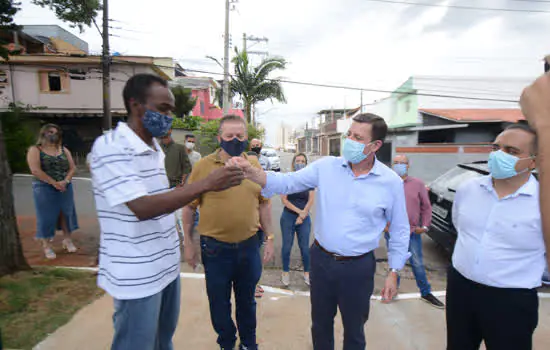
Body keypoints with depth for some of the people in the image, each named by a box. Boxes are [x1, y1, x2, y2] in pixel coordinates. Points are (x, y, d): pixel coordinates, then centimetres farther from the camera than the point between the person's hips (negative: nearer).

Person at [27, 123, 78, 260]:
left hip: (65, 187, 4)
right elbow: (35, 170, -14)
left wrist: (65, 181, -12)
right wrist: (54, 183, -18)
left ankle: (67, 240, 23)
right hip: (45, 189, -4)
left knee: (66, 213, 8)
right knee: (47, 216, 1)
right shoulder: (35, 150, -2)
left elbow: (72, 167, 5)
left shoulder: (64, 150, 11)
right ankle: (46, 246, 12)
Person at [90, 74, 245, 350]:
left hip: (166, 265, 8)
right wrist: (205, 184, -30)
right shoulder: (110, 147, -18)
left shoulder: (155, 148, 9)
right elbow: (142, 208, -27)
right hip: (137, 275, -7)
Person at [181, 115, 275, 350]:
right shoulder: (204, 166, -9)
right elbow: (189, 207, -4)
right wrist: (188, 243, -2)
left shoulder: (254, 167, 1)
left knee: (247, 300, 21)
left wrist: (269, 239, 7)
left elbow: (263, 204, 8)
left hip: (249, 246, 3)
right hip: (215, 249, -2)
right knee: (219, 302, 16)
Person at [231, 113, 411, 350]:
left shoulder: (391, 182, -8)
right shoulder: (326, 166, -6)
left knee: (354, 330, 19)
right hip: (321, 259, 2)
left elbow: (399, 230, 1)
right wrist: (251, 172, -27)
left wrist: (393, 272, 2)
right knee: (320, 324, 23)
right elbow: (288, 182, -11)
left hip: (358, 268, -1)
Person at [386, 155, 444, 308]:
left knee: (418, 264, 8)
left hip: (413, 232, 0)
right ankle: (393, 287, 35)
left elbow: (426, 207, 3)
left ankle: (426, 293, 25)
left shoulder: (418, 183, 0)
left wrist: (425, 226, -4)